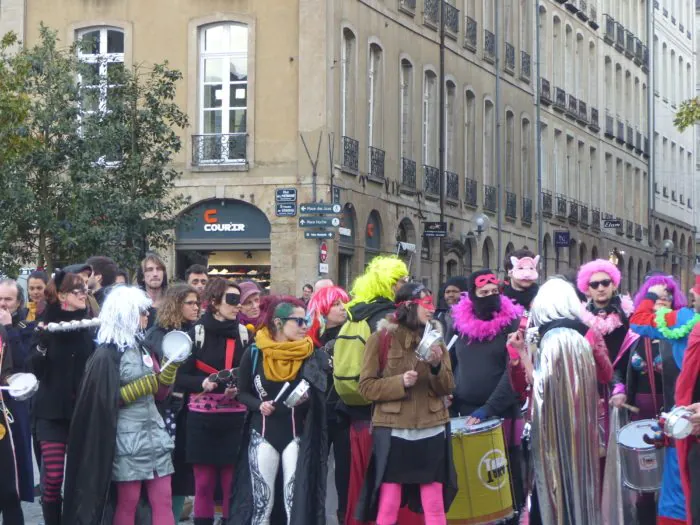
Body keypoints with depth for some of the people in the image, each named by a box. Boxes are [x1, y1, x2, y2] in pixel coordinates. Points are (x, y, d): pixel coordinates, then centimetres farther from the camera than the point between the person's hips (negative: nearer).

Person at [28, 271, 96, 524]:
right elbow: (36, 370, -6)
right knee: (52, 478, -7)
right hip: (52, 412, -2)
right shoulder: (46, 327, 0)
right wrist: (42, 343, -22)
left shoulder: (91, 327, 5)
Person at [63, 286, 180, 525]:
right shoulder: (107, 354, -10)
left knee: (163, 501, 3)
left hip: (154, 434, 7)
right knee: (128, 504, -1)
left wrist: (172, 363, 1)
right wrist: (143, 386, -15)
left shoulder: (142, 347, 14)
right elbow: (106, 400, -14)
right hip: (127, 439, -7)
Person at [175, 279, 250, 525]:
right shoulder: (196, 334, -1)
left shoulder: (244, 334, 5)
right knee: (203, 484, 4)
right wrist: (203, 382, -18)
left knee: (232, 483, 1)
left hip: (234, 419, 1)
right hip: (202, 418, -1)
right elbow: (179, 378, -1)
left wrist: (239, 388, -11)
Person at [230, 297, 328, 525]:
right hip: (262, 434, 0)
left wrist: (306, 399, -15)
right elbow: (242, 393, 7)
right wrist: (259, 405, -12)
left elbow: (320, 396, 7)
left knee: (297, 501, -4)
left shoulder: (311, 355, 0)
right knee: (261, 500, 3)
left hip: (297, 435, 0)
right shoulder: (254, 353, -2)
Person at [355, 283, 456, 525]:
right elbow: (366, 386, -4)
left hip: (431, 430, 3)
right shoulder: (381, 338, -3)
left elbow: (447, 388, 7)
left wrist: (437, 366, -12)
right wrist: (399, 382, -17)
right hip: (393, 431, -3)